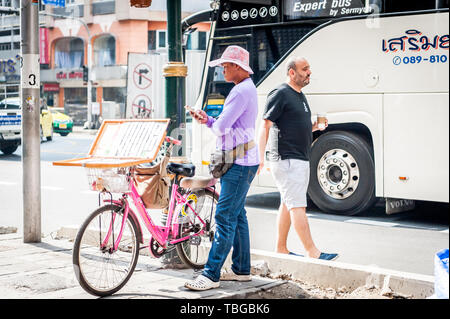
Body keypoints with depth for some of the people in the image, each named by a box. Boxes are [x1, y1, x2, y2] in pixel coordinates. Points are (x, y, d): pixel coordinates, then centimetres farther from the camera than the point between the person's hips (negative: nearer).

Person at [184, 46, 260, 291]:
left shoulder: (242, 91, -16)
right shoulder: (245, 89, 18)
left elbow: (221, 127, -22)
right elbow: (227, 126, 21)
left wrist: (212, 125, 1)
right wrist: (206, 120, 5)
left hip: (240, 164, -11)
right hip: (239, 162, 11)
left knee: (225, 217, -10)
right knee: (237, 216, 14)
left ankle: (211, 275, -8)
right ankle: (241, 270, 22)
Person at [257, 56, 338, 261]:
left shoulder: (300, 96, 19)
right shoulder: (280, 94, -9)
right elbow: (266, 125, -15)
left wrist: (313, 127, 9)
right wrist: (260, 156, -24)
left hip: (301, 159, 10)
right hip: (285, 159, -10)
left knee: (288, 204, 12)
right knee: (297, 206, -12)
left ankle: (281, 249, 19)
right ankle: (312, 252, -15)